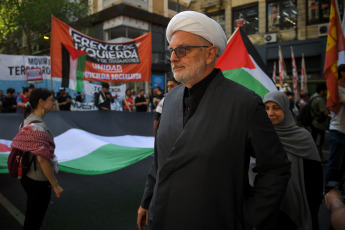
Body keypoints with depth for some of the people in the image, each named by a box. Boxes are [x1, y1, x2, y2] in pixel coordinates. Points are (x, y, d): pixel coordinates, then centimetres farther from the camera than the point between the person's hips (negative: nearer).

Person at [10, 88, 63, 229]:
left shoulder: (28, 120, 4)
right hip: (38, 181, -9)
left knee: (31, 216, 26)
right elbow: (42, 159, -27)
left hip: (28, 177, 9)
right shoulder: (38, 126, -25)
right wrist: (55, 185, -20)